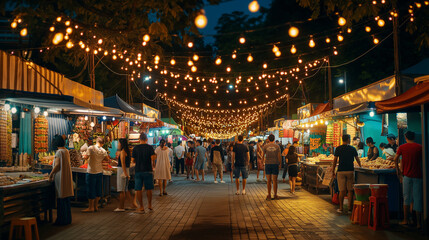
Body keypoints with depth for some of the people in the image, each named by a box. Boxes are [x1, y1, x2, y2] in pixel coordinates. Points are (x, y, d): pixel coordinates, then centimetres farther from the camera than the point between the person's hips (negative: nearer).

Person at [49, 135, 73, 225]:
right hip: (67, 177, 9)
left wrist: (51, 175, -10)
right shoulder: (66, 151, 11)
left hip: (61, 177, -9)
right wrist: (53, 174, 19)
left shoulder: (59, 152, -15)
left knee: (61, 198, -3)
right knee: (66, 198, 13)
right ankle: (68, 218, 20)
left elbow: (57, 165, -19)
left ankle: (62, 220, 2)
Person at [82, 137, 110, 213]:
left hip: (91, 172, -4)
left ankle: (91, 207, 7)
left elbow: (86, 157, -20)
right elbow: (107, 159, 7)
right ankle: (96, 206, 19)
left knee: (91, 189, 2)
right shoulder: (103, 151, 0)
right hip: (100, 172, 4)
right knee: (98, 189, 12)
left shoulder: (91, 148, -12)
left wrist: (84, 156, 2)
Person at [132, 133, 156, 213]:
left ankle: (141, 207, 4)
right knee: (148, 189, 12)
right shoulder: (149, 147, -3)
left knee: (138, 189, 4)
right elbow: (153, 158, -13)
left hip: (138, 171, 0)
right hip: (148, 170, 0)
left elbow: (133, 160, 2)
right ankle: (149, 205, 22)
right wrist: (153, 165, 4)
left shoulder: (135, 148, 1)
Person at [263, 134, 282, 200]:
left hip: (268, 164, 0)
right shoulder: (277, 146, -1)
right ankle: (275, 195, 8)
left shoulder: (265, 146, -1)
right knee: (275, 180, 5)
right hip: (275, 164, 0)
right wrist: (280, 164, 4)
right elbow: (279, 156, -3)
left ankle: (269, 195, 5)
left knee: (268, 180, 4)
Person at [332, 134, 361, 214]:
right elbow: (357, 159, 14)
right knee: (350, 190, 6)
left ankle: (341, 208, 6)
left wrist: (333, 171, 8)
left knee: (342, 190, 3)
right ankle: (350, 208, 7)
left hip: (341, 171, 0)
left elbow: (335, 161, 0)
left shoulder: (338, 149, 0)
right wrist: (360, 166, 32)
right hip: (350, 171, 1)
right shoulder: (353, 149, 4)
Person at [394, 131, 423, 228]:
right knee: (418, 199, 3)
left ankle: (406, 219, 12)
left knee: (406, 198, 11)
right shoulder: (420, 147, 1)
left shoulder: (402, 147, 2)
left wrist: (398, 170, 10)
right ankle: (419, 223, 5)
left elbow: (396, 159, -2)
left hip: (407, 175, 1)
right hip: (418, 175, 0)